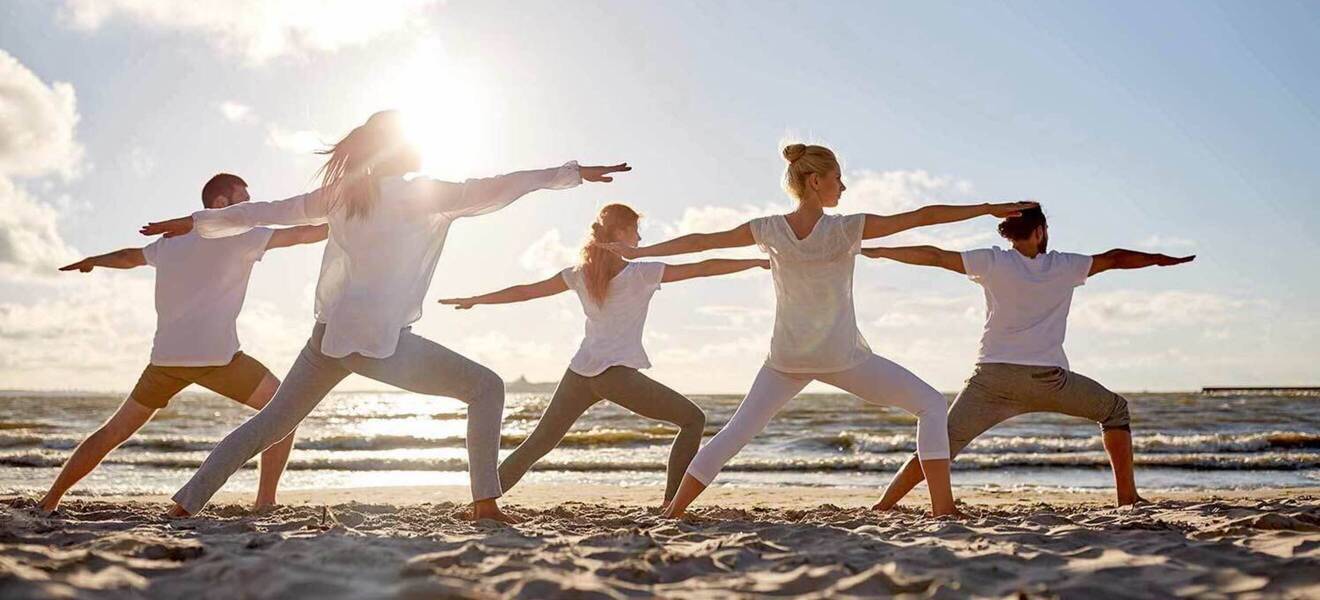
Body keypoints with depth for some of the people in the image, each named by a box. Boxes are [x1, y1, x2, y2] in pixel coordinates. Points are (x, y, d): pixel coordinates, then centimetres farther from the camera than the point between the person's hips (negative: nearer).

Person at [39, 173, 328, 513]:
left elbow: (130, 257, 39)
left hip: (166, 358, 7)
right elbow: (301, 234, -2)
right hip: (215, 356, -6)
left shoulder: (171, 241, 20)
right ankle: (265, 503, -3)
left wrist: (92, 261, 58)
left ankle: (49, 501, 24)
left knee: (116, 431, 21)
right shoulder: (236, 235, 2)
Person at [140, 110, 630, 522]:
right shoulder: (422, 195, -4)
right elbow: (493, 190, -6)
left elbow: (268, 212, 17)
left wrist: (197, 222, 29)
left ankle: (186, 503, 21)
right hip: (380, 340, -7)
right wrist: (574, 172, -1)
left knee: (270, 423, 20)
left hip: (329, 335, 7)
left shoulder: (342, 192, 12)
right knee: (486, 388, 0)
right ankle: (485, 502, -7)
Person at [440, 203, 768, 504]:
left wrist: (473, 300, 29)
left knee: (536, 444, 16)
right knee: (693, 419, 4)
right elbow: (702, 268, -1)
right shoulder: (641, 274, -1)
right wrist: (757, 261, 6)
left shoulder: (579, 274, 12)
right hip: (616, 373, -6)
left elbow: (525, 291, 17)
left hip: (579, 372, 6)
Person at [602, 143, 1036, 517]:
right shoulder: (846, 229, -11)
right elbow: (922, 216, -10)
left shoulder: (768, 230, -2)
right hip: (842, 357, -4)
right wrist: (989, 208, -3)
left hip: (786, 359, 4)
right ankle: (943, 508, 1)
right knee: (931, 404, 8)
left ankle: (672, 514, 15)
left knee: (735, 433, 14)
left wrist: (638, 252, 18)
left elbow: (700, 241, 6)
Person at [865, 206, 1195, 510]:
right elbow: (1115, 259, 19)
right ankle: (1127, 496, 19)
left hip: (992, 377, 1)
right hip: (1048, 379, 0)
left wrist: (877, 251, 10)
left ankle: (882, 507, -6)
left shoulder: (992, 262, 6)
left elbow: (935, 256, 3)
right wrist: (1162, 259, 35)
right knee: (1115, 409, 23)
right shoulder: (1064, 266, 9)